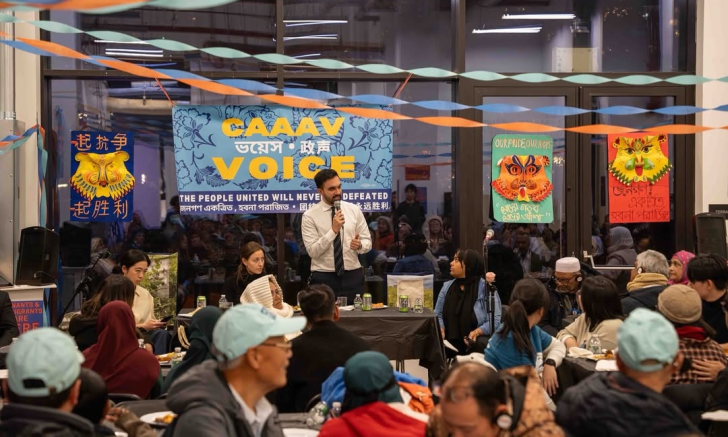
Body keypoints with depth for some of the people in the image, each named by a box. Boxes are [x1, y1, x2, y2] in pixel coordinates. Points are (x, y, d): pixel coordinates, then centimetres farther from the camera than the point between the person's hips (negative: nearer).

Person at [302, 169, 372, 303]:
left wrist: (359, 245, -17)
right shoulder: (310, 216, -5)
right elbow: (313, 251, -13)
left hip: (353, 276, 3)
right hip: (324, 278, -3)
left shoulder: (354, 210, 4)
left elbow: (367, 242, 6)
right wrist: (334, 230, -22)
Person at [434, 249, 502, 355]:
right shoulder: (447, 286, 13)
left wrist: (477, 332, -26)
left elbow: (495, 321, -9)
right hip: (450, 342, 4)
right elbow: (438, 315, 13)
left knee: (481, 343, -37)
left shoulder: (486, 288, -3)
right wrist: (440, 329, -9)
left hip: (476, 341, -4)